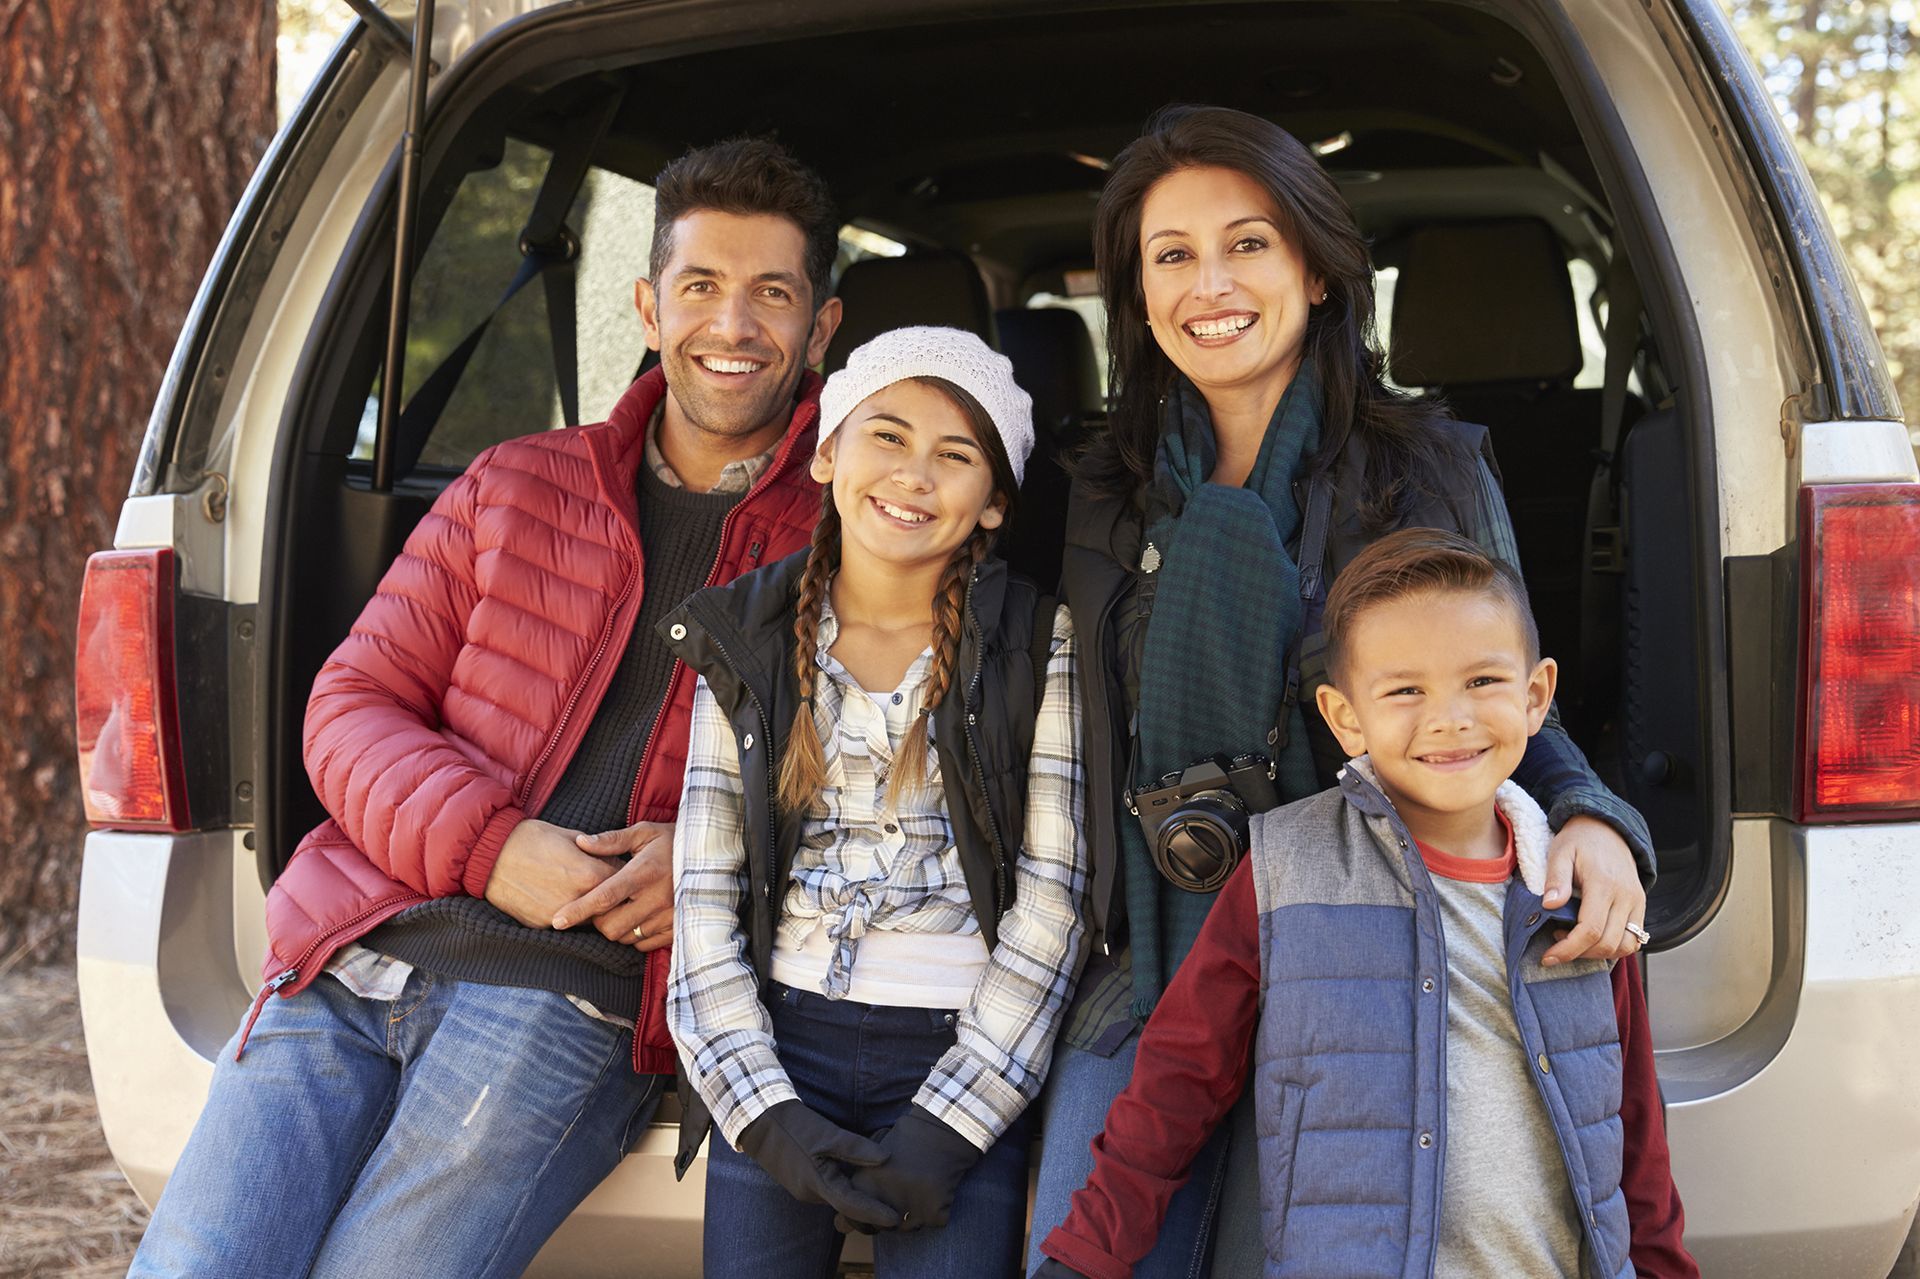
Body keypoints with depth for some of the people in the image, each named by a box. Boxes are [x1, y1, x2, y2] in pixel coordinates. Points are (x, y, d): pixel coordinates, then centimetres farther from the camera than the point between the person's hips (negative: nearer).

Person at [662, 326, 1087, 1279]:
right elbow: (702, 905, 4)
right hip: (777, 1053, 2)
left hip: (962, 1060, -2)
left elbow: (1052, 905, -4)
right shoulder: (746, 638, 6)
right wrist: (764, 1114, -7)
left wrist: (949, 1125, -10)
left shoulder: (1038, 644, 0)